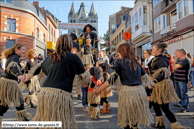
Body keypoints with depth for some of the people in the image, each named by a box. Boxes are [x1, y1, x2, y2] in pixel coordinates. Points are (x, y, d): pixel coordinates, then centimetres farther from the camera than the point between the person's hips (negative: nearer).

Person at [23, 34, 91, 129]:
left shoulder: (51, 57, 16)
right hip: (60, 94, -6)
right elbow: (85, 78, 1)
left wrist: (29, 76, 51)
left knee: (42, 120, 22)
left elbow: (39, 67, 35)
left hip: (44, 93, 7)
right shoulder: (73, 57, -2)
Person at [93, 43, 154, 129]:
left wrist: (98, 90, -4)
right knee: (136, 117, 20)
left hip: (127, 91, -5)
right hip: (139, 91, 5)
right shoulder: (136, 62, 14)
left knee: (127, 121, 10)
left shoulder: (120, 62, -1)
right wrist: (151, 84, 44)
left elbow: (112, 79, -8)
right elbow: (144, 76, 24)